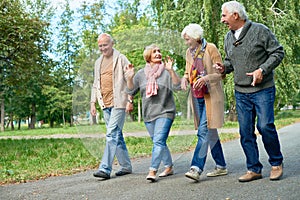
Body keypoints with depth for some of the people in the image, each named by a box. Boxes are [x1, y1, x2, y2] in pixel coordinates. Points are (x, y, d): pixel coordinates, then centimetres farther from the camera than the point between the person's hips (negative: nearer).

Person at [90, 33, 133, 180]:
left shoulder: (121, 59, -1)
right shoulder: (98, 62, 18)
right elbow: (95, 84, 23)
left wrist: (130, 100, -12)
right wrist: (93, 102, 15)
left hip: (118, 103, -7)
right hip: (105, 104, 7)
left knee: (112, 135, -13)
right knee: (117, 136, 11)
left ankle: (105, 169, -15)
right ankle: (126, 166, 20)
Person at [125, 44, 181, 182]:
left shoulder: (166, 71, -2)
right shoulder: (141, 74, 8)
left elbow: (178, 86, -13)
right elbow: (131, 91, 9)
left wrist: (171, 71, -26)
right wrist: (130, 78, -8)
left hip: (165, 113, -5)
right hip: (148, 115, 5)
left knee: (159, 141, -16)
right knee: (159, 143, 13)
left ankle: (152, 171, -17)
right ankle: (169, 167, 28)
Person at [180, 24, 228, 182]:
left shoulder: (210, 48, -7)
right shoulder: (189, 53, 12)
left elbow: (221, 73, -8)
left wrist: (206, 78, -25)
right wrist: (185, 78, -4)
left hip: (211, 96, -7)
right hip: (197, 97, 7)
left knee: (204, 132, -14)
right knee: (210, 133, 11)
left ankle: (196, 168, -17)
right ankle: (221, 166, 19)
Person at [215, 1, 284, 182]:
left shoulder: (260, 30, -6)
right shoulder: (229, 37, 12)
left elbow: (278, 52, -5)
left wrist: (262, 70, -17)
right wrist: (224, 67, 2)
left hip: (263, 89, -5)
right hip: (241, 92, 6)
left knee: (265, 126, -11)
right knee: (246, 132, 3)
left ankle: (276, 163, 12)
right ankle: (254, 169, 13)